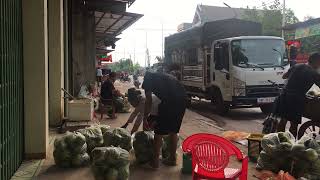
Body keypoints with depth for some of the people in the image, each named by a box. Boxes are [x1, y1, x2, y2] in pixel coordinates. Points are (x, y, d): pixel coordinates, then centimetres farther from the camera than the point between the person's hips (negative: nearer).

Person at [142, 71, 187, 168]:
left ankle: (155, 161, 15)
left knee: (159, 132, 7)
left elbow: (149, 101, 9)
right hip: (183, 98, 7)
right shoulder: (163, 76, 35)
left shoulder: (148, 79, 17)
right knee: (173, 131, 20)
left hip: (170, 100, -7)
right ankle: (172, 158, 30)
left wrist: (145, 119, 18)